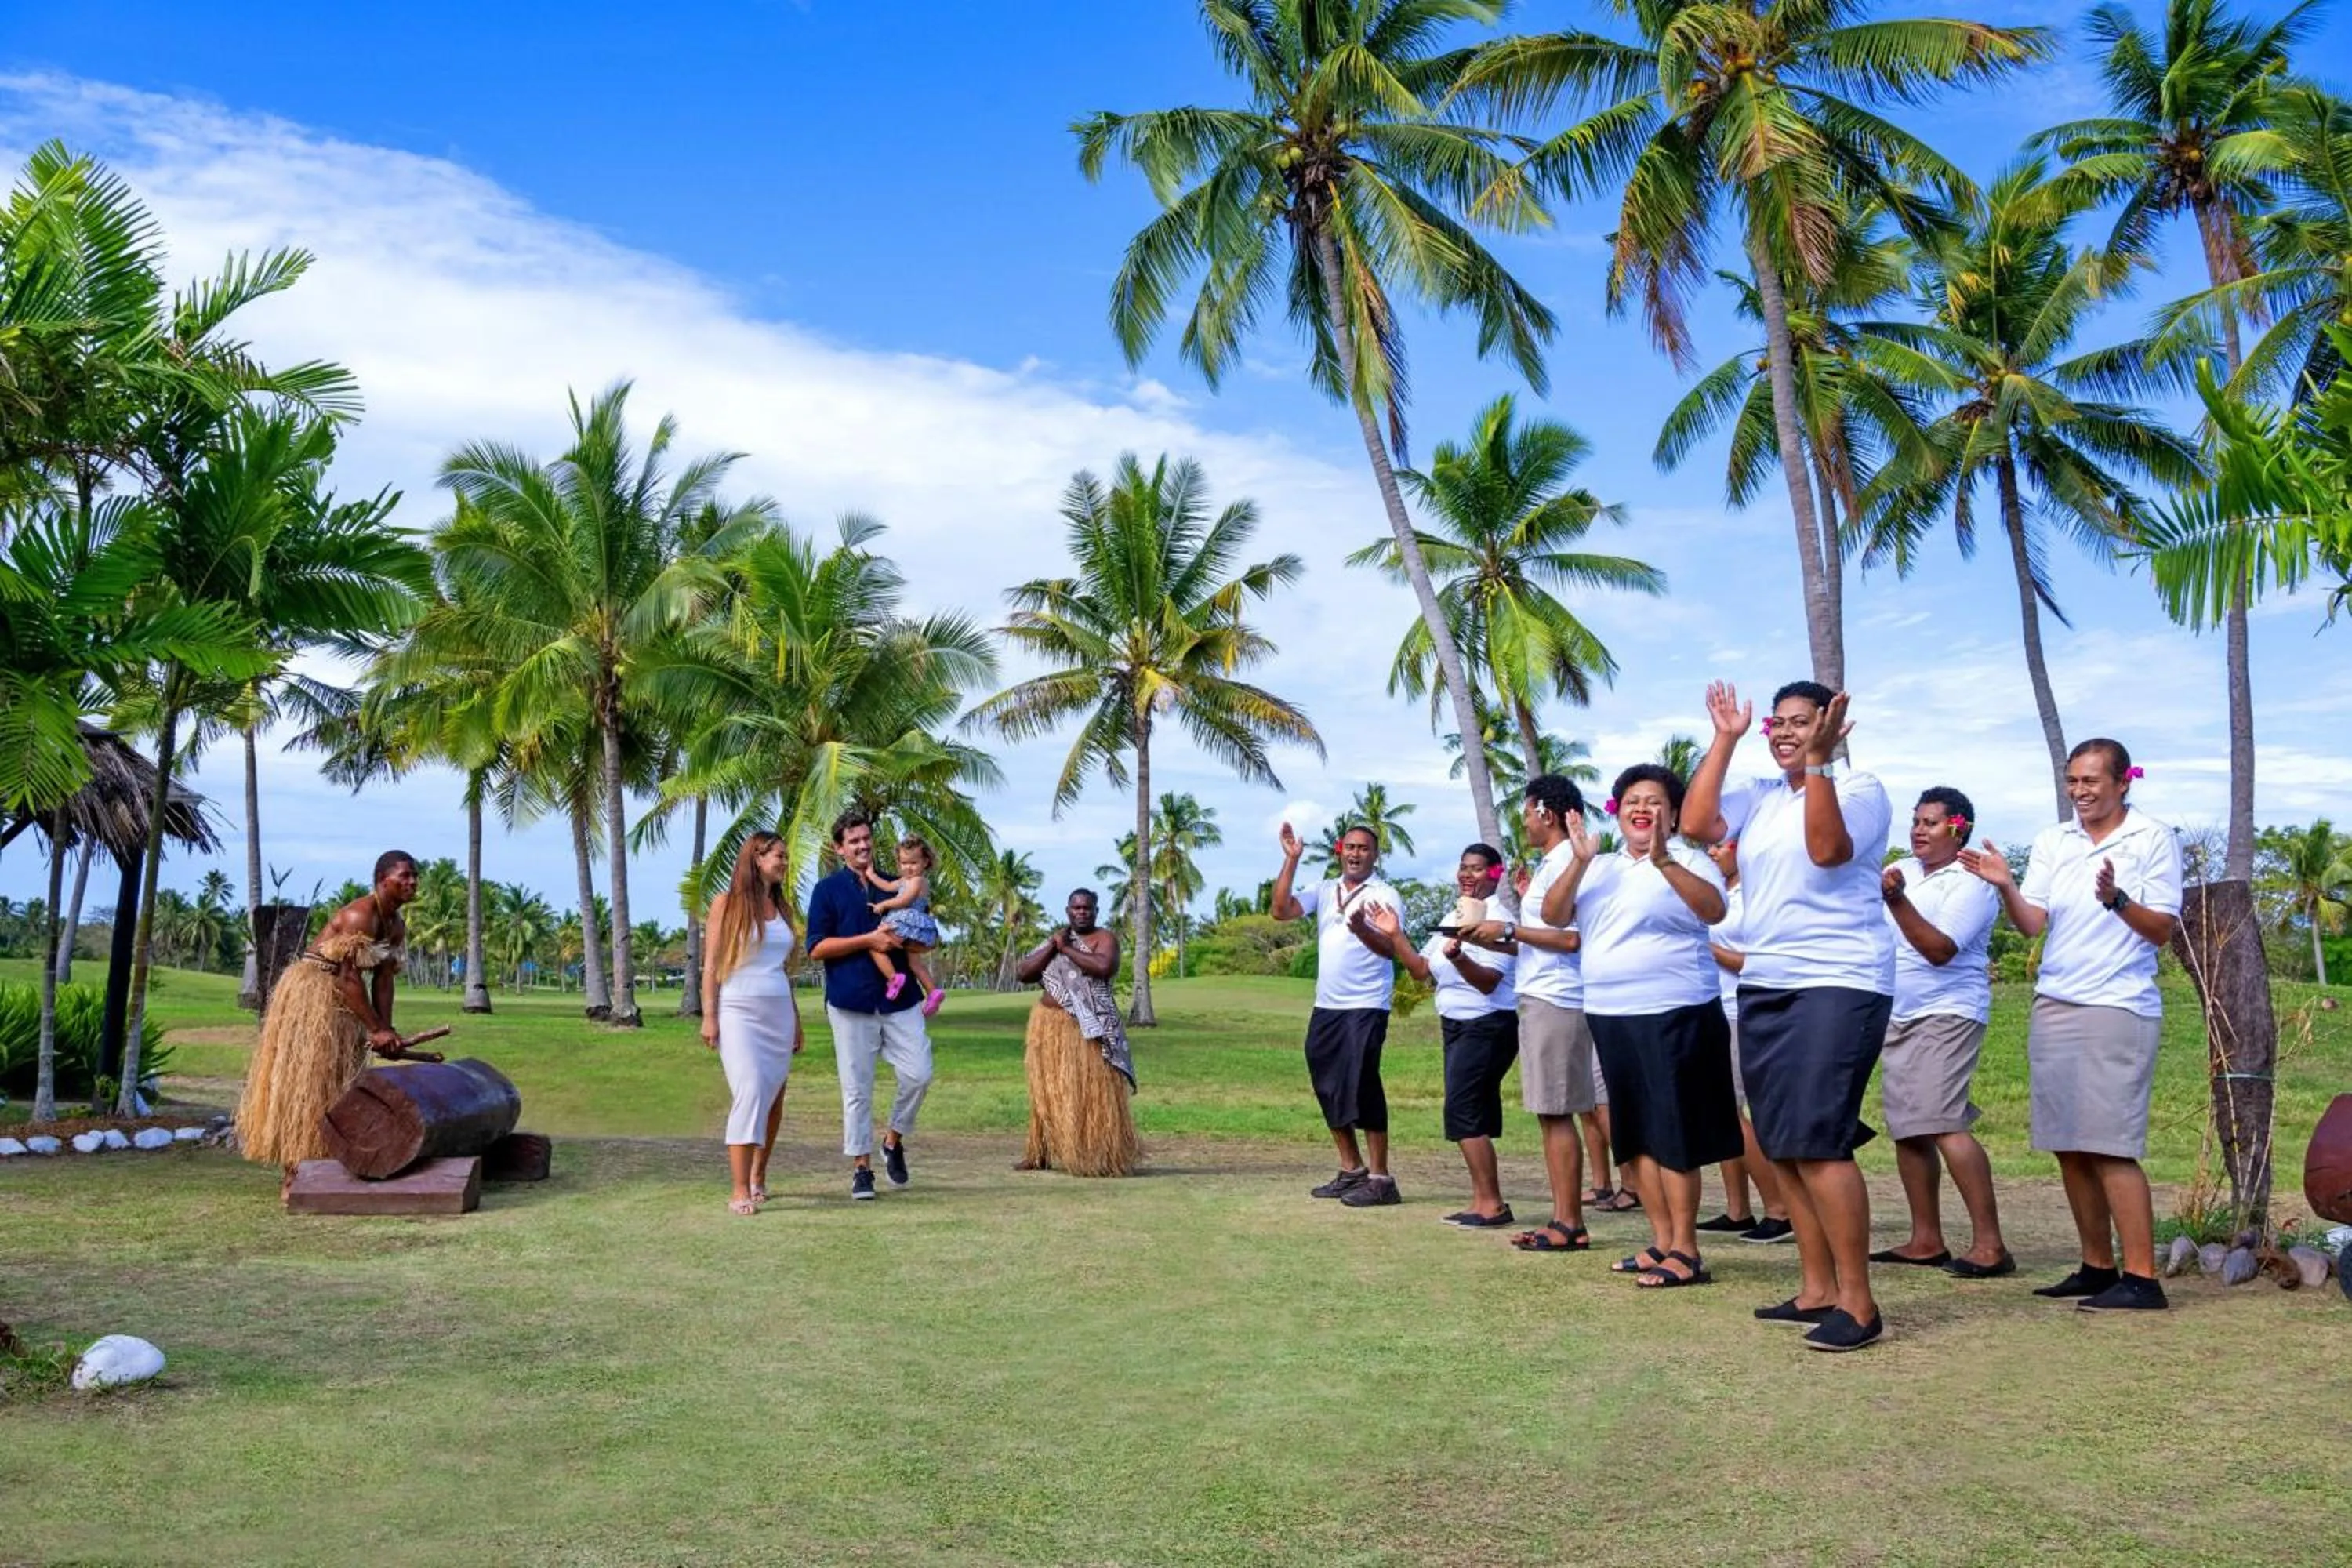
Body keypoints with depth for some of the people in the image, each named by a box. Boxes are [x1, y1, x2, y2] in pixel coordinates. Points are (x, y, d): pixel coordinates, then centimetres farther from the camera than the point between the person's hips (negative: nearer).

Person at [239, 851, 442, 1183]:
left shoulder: (397, 927, 5)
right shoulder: (359, 916, -23)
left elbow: (383, 980, 3)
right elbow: (349, 977, -25)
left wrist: (386, 1030, -5)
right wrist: (376, 1030, -22)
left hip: (340, 998, 10)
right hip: (310, 991, -10)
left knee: (343, 1079, 11)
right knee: (310, 1080, -8)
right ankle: (299, 1172, -5)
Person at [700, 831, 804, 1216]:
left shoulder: (780, 909, 15)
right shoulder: (727, 903, 0)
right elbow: (712, 963, -2)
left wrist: (796, 1020, 18)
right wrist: (709, 1016, -9)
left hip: (779, 1011, 6)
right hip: (739, 1011, -5)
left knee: (774, 1097, 6)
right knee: (749, 1092, -16)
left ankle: (758, 1176, 21)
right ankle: (741, 1191, -15)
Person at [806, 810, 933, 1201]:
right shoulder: (828, 890, 3)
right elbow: (817, 948, -5)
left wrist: (901, 941, -4)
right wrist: (868, 940, -14)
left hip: (899, 1001, 3)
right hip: (851, 1003, -3)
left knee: (918, 1075, -7)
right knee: (857, 1090, 1)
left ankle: (894, 1140, 17)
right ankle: (861, 1168, 11)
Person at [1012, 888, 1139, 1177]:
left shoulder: (1105, 938, -1)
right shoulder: (1054, 939, 15)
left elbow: (1104, 967, -23)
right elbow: (1022, 974, 5)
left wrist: (1066, 949, -13)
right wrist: (1053, 947, -4)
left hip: (1088, 1029, -5)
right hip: (1050, 1027, 5)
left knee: (1093, 1091, -7)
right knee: (1050, 1092, 10)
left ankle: (1103, 1156, -5)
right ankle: (1043, 1154, 19)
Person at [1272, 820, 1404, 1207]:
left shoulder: (1384, 895, -4)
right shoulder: (1324, 891, 11)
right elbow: (1281, 911, -1)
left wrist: (1363, 927, -39)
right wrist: (1291, 859, -6)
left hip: (1366, 1007, -6)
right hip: (1326, 1006, 6)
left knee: (1361, 1087, -12)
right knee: (1329, 1089, 11)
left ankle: (1380, 1179, -7)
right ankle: (1351, 1169, 24)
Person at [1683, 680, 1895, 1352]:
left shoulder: (1860, 789, -3)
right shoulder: (1759, 794, 13)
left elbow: (1827, 848, -21)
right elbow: (1695, 822, -3)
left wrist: (1817, 761, -24)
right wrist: (1724, 741, 1)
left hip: (1838, 986, -7)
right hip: (1764, 987, 7)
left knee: (1816, 1142, -15)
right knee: (1782, 1147, 8)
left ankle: (1857, 1301, -8)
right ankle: (1817, 1288, 16)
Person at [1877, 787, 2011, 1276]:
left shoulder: (1971, 882, -8)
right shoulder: (1901, 872, 14)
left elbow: (1940, 948, -21)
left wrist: (1896, 899, -29)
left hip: (1947, 1014, -8)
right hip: (1900, 1016, 8)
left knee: (1942, 1123, -18)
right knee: (1907, 1128, 7)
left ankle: (1988, 1244, -16)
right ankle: (1926, 1240, 15)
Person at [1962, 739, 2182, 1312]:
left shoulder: (2154, 839, -2)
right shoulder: (2051, 841, 10)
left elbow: (2163, 930, -5)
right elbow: (2031, 922, 1)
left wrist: (2117, 899, -22)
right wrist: (2005, 886, -17)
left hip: (2118, 1010, -5)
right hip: (2053, 1007, 5)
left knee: (2111, 1147, -9)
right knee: (2069, 1148, 7)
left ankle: (2141, 1278, -4)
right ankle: (2097, 1267, 17)